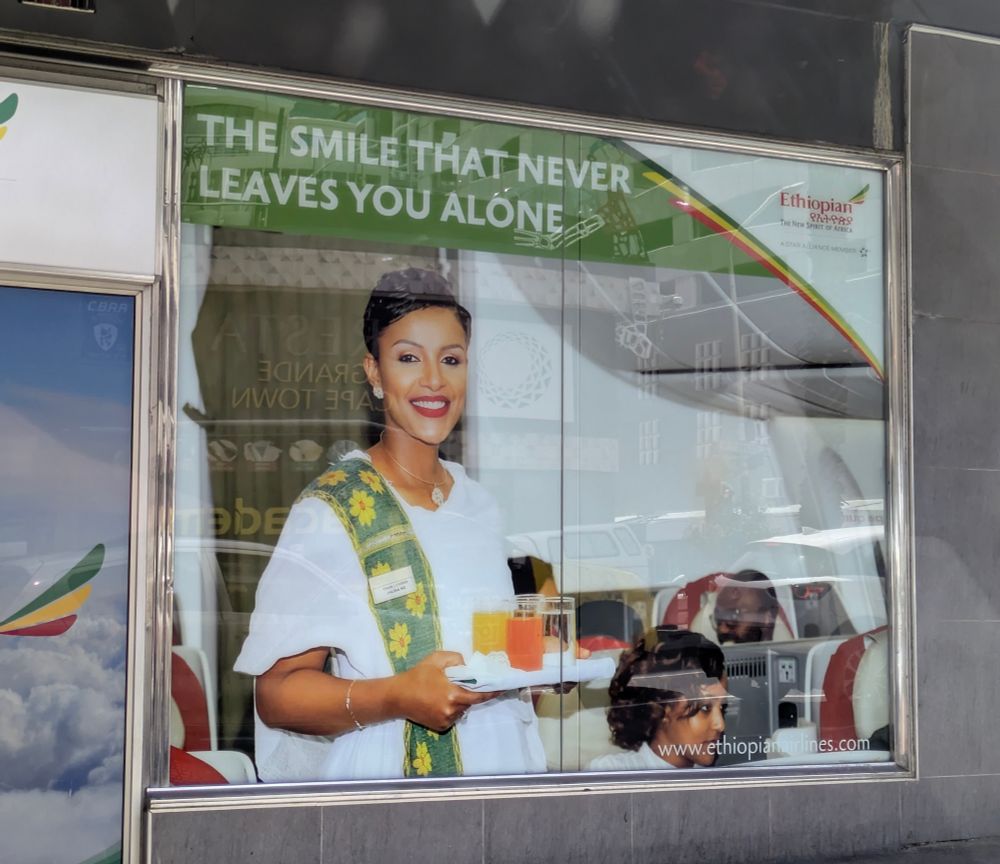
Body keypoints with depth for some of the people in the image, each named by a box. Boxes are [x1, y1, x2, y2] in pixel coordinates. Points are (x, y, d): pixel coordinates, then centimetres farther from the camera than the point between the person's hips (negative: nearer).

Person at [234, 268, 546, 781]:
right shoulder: (332, 511, -7)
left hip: (497, 770, 5)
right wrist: (396, 698, -25)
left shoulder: (479, 506, 12)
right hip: (380, 784, -5)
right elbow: (276, 692, -12)